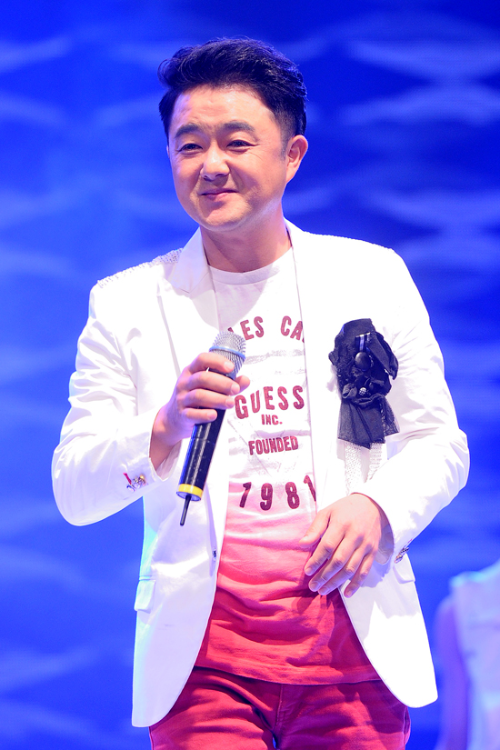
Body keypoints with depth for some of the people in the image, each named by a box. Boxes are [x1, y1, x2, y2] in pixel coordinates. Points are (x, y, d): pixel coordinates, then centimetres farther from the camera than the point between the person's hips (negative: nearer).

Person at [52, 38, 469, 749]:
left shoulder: (374, 276, 9)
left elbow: (438, 442, 12)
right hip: (204, 655, -1)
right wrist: (165, 429, -18)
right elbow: (75, 492, 2)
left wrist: (380, 506, -10)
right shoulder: (126, 304, 6)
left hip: (356, 640, 1)